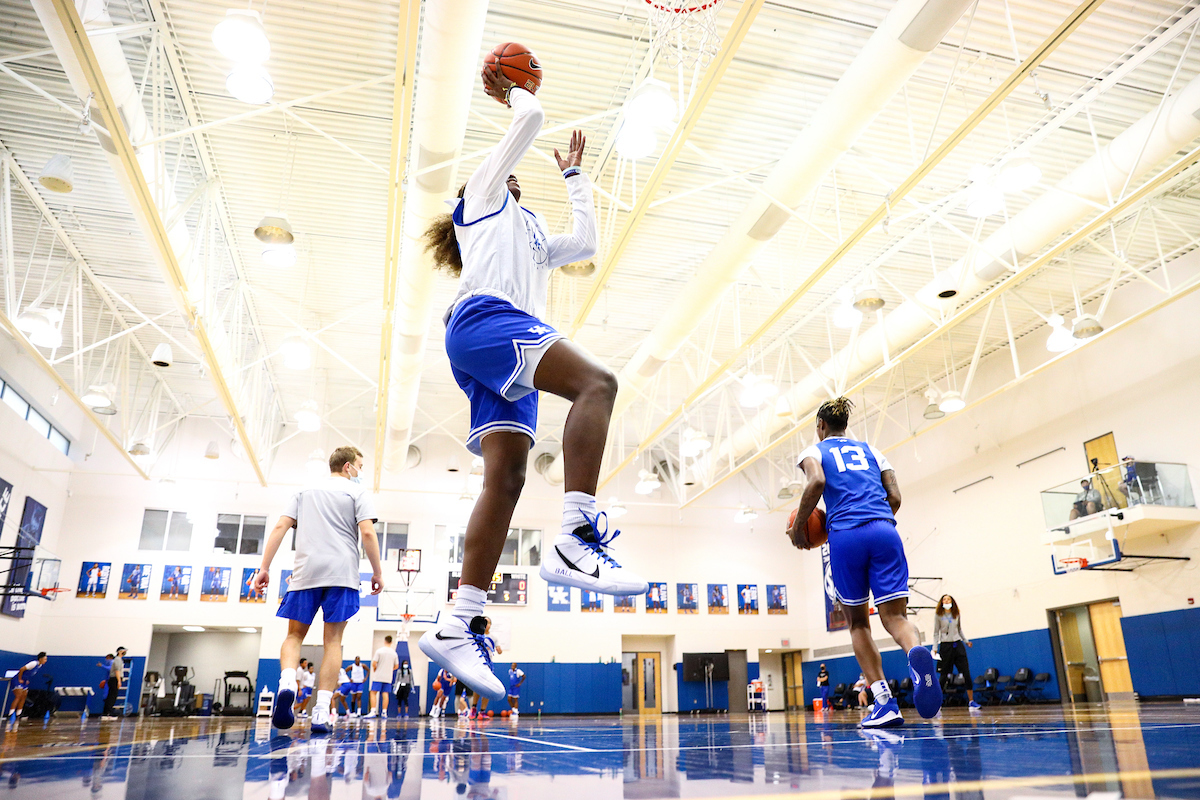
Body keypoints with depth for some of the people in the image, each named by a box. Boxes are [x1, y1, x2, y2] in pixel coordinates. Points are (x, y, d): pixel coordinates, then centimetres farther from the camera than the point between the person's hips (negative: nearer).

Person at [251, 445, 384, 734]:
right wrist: (377, 572, -1)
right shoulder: (357, 491, 7)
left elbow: (280, 527, 8)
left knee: (294, 635, 13)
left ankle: (287, 682, -17)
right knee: (333, 640, 2)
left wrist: (264, 568, 6)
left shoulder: (304, 492, 19)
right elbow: (367, 532, -6)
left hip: (306, 572, 3)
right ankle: (321, 710, -6)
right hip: (341, 573, -2)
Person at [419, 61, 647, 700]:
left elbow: (586, 243, 42)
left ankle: (458, 623, -16)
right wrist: (511, 94, 41)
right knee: (596, 383, -29)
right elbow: (531, 119, 20)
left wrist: (574, 175, 52)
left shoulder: (531, 237, 42)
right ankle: (573, 539, -43)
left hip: (502, 364, 8)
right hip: (485, 317, -8)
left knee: (506, 477, -9)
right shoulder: (483, 192, 23)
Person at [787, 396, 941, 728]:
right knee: (895, 616, -2)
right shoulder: (870, 450, 26)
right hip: (885, 531, 3)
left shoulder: (814, 450, 14)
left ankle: (884, 701, 0)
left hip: (845, 536, -2)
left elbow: (817, 481, -8)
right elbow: (895, 497, 16)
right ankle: (917, 653, -37)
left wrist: (798, 527, 1)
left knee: (858, 623, 11)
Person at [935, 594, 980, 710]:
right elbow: (936, 633, 1)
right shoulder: (938, 615, 0)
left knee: (966, 673, -2)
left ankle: (971, 700, 4)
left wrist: (966, 641, 12)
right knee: (944, 676, -1)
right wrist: (935, 648, -6)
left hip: (958, 645, 3)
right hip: (945, 645, -3)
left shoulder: (956, 615, 10)